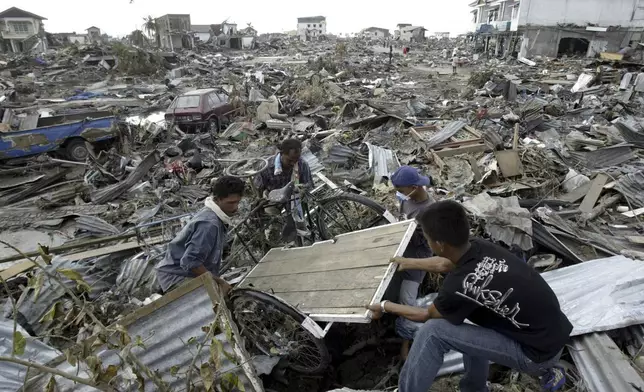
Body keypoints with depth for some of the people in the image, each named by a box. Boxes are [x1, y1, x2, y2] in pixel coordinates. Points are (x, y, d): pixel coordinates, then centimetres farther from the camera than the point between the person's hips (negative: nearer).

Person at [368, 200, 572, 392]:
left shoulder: (460, 285, -26)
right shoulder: (480, 248, -6)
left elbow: (426, 315, -4)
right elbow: (444, 264, 17)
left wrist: (385, 307, 11)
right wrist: (408, 263, 32)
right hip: (555, 332, 8)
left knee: (432, 332, -12)